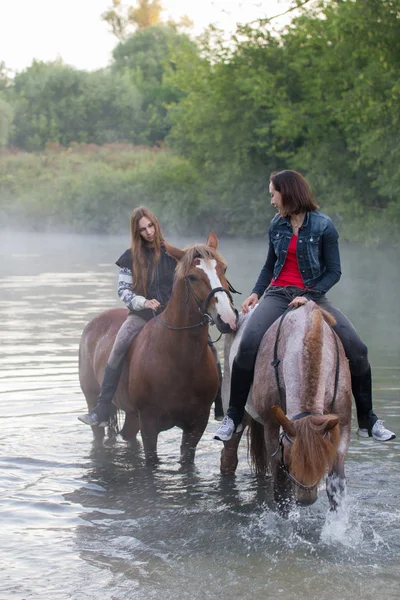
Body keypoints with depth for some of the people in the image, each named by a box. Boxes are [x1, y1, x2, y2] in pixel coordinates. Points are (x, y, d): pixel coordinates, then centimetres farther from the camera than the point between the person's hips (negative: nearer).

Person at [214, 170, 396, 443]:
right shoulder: (277, 225, 6)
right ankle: (234, 417, -11)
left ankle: (367, 420, 4)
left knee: (357, 349, -14)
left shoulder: (324, 226, -6)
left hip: (313, 295, -2)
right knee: (248, 344, -24)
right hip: (278, 294, 2)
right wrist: (256, 292, 3)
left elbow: (334, 272, -4)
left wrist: (309, 297, -16)